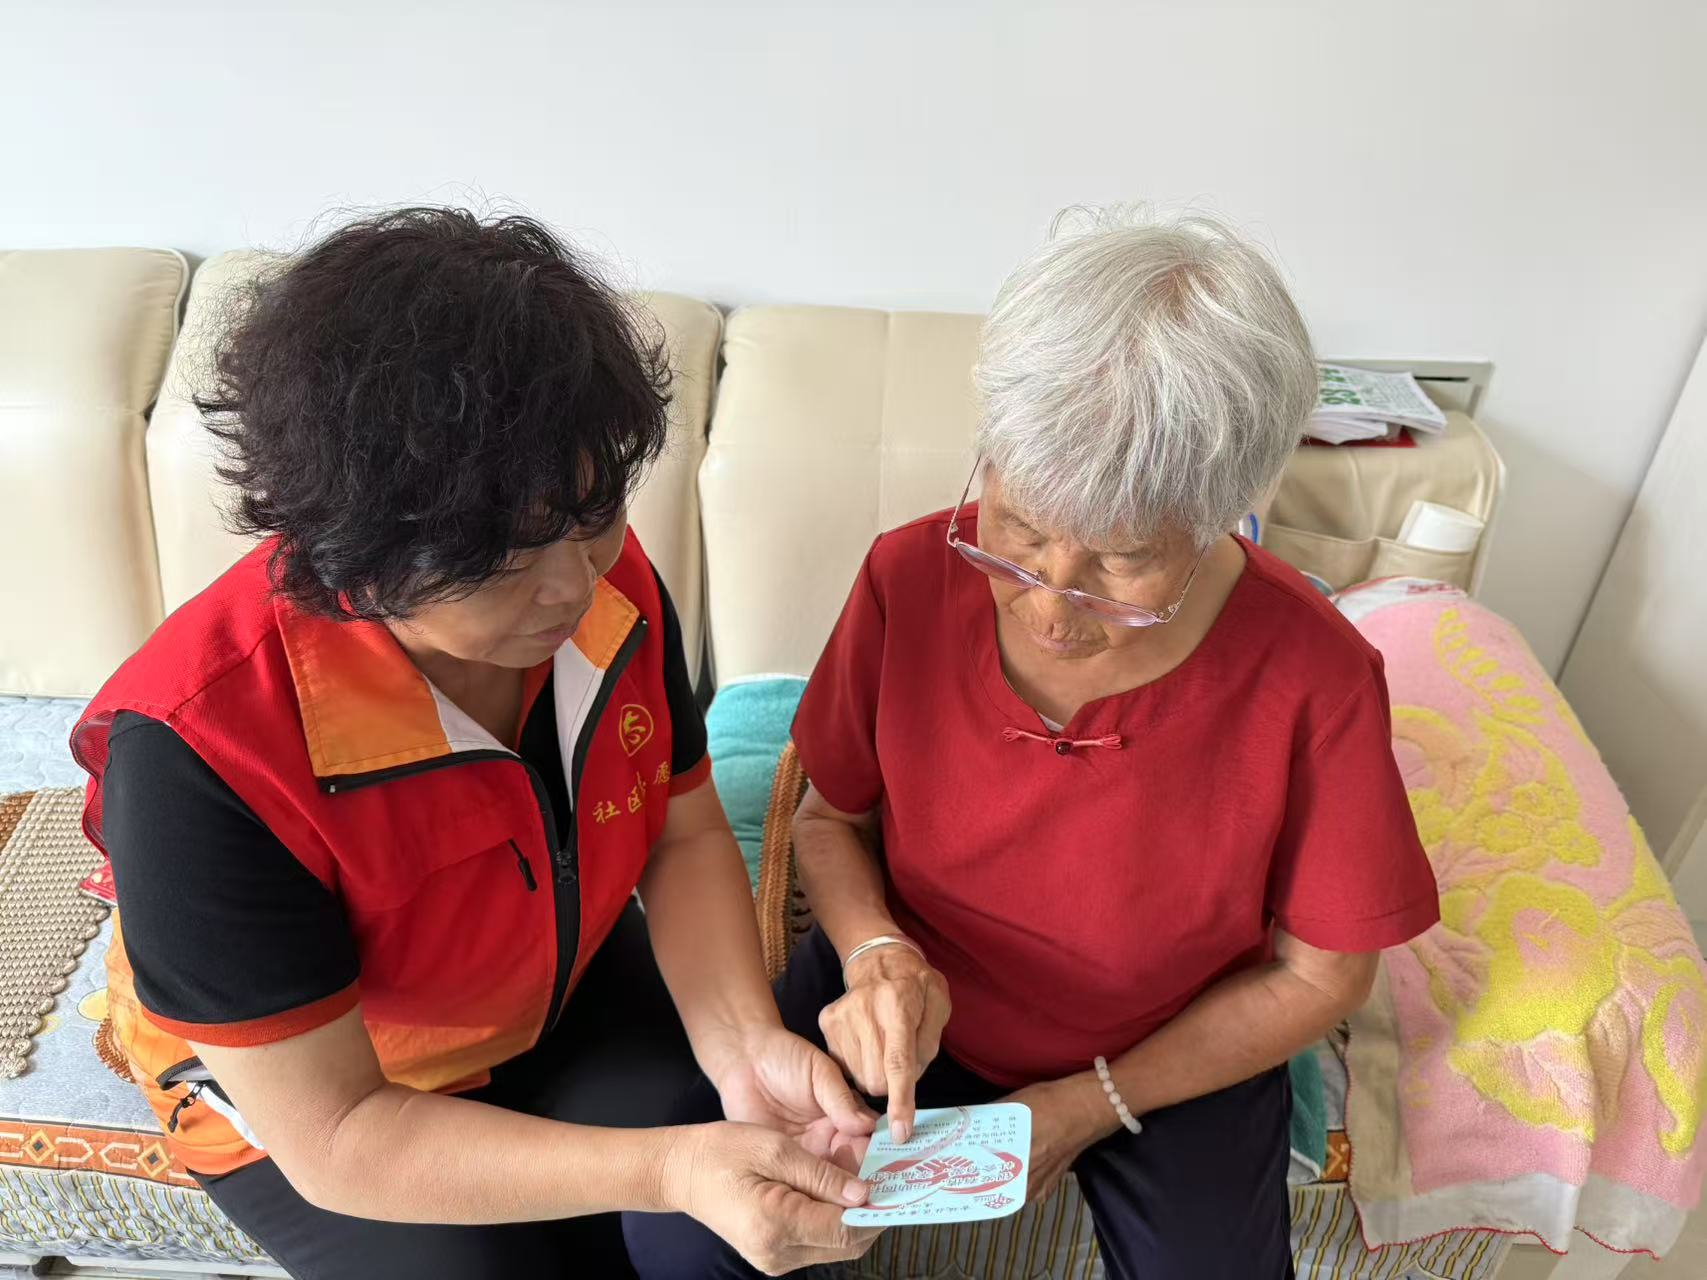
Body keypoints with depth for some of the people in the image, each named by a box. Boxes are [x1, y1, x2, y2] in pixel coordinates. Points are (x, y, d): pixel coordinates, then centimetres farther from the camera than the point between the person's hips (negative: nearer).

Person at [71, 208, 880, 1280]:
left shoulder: (611, 582, -22)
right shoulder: (194, 753, -36)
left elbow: (685, 837, -8)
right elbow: (334, 1139, -28)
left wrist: (744, 1041, -25)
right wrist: (671, 1169, -38)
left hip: (566, 987, 4)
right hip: (300, 1096, -3)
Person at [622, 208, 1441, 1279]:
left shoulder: (1315, 683, -24)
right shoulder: (913, 579, -19)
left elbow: (1322, 973, -9)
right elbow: (832, 815, -3)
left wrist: (1089, 1107, -13)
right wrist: (875, 952, -22)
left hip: (1174, 1056, 1)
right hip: (911, 999, 0)